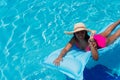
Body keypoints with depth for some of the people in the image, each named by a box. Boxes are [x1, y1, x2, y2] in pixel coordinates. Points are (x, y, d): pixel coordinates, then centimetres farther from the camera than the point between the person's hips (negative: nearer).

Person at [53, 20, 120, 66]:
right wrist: (59, 57, -55)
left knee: (114, 35, 24)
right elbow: (66, 49, -36)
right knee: (107, 32, 31)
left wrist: (91, 44, -63)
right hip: (95, 38, 5)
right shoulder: (74, 39, -34)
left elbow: (96, 58, -52)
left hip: (101, 41, -5)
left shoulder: (92, 42, -45)